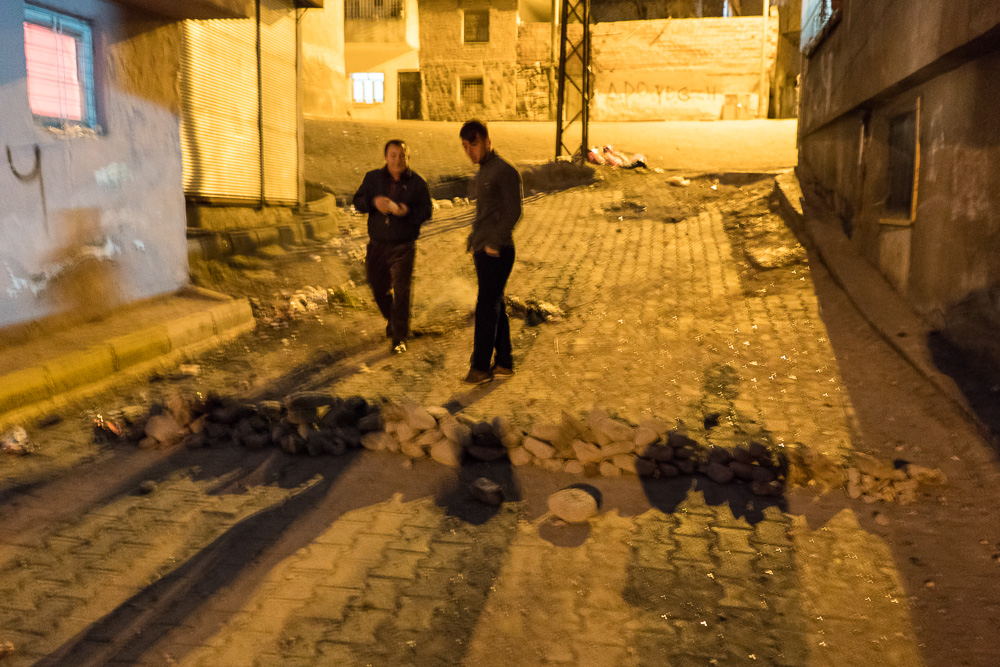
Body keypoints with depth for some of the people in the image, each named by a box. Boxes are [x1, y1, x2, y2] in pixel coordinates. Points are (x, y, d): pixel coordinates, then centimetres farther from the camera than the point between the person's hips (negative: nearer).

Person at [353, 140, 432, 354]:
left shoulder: (417, 183, -1)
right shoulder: (373, 178, 5)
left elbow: (426, 212, -1)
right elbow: (357, 201, 5)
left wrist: (408, 211, -21)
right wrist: (373, 202, -16)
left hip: (403, 247, -3)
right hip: (377, 245, 3)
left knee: (401, 291, -9)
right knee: (378, 288, 14)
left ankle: (399, 337, -1)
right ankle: (392, 320, 42)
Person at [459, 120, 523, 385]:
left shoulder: (505, 171, -12)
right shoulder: (484, 171, 17)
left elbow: (513, 212, -18)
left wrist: (494, 242, -18)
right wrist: (474, 241, 13)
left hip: (497, 253, -9)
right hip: (482, 251, 9)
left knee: (487, 308, -5)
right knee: (495, 306, 12)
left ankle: (480, 366, 3)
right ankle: (504, 362, 21)